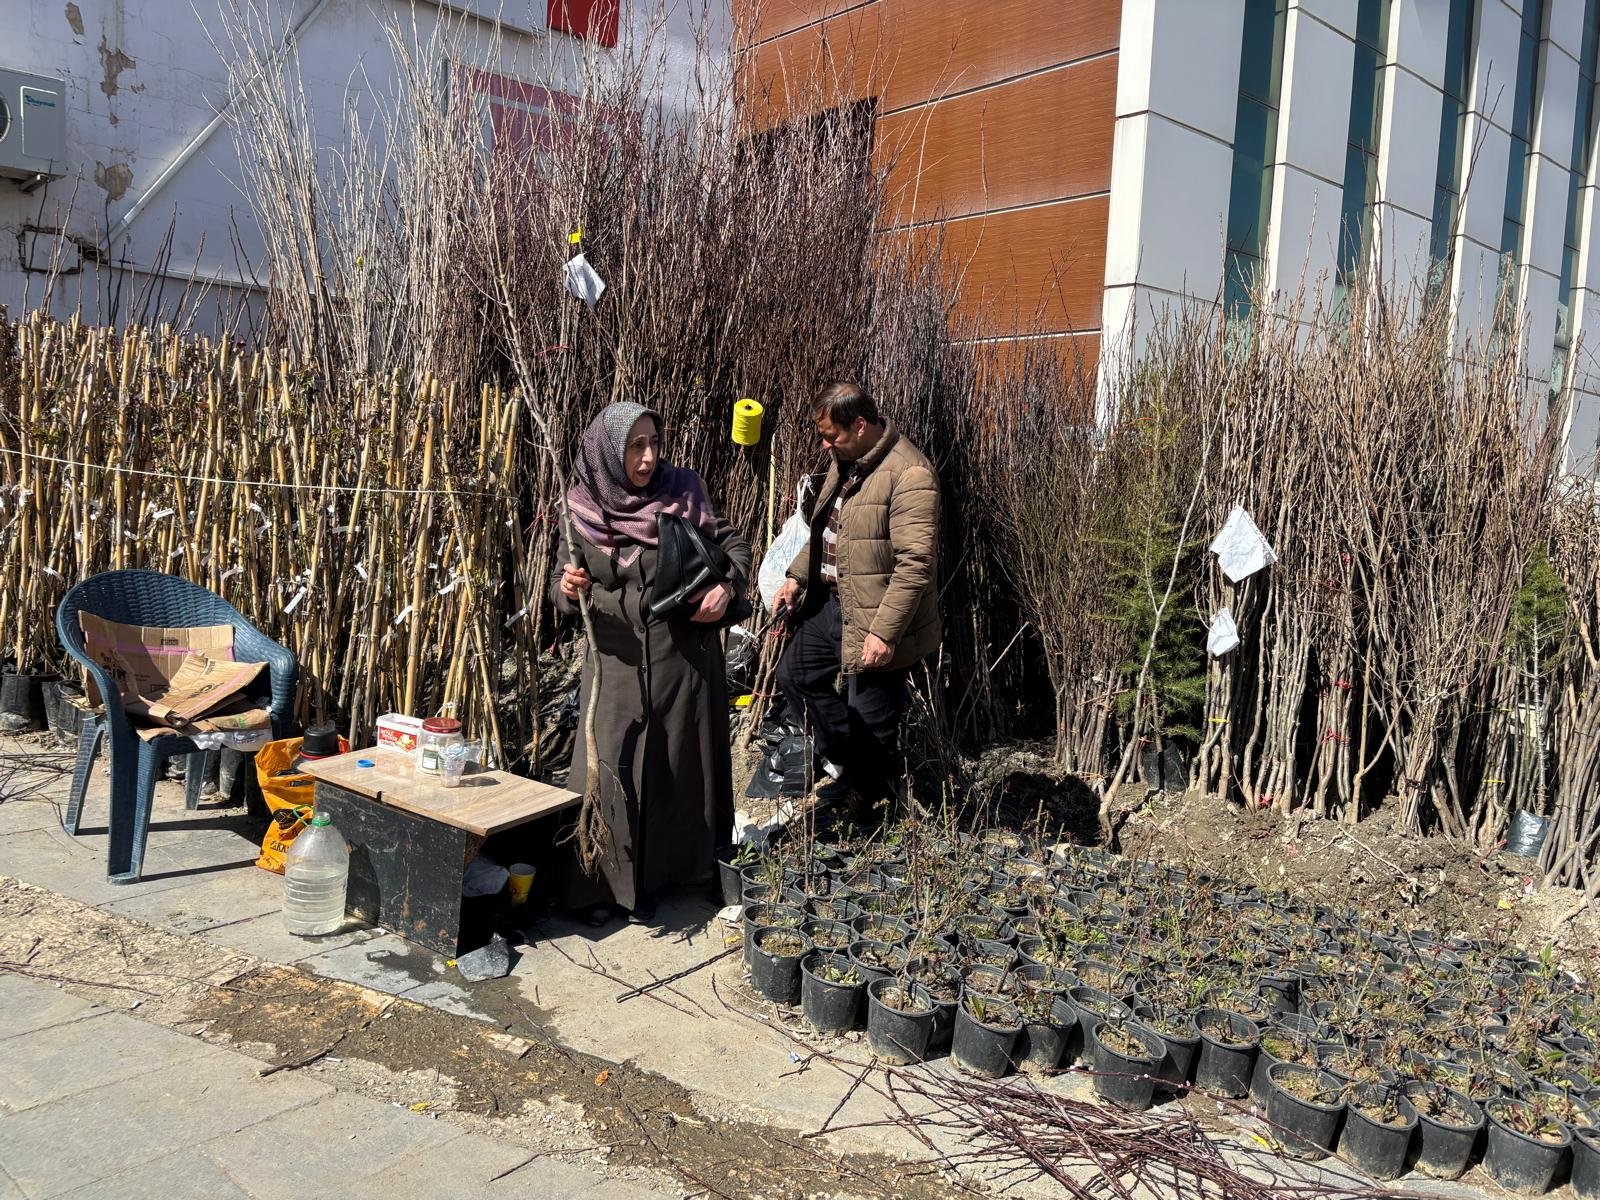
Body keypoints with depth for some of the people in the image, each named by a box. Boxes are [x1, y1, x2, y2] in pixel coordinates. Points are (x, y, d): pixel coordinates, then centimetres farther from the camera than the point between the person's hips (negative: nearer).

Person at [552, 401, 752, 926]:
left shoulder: (681, 493, -5)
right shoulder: (584, 509, -3)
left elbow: (736, 543, 4)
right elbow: (563, 587, 4)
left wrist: (728, 586, -14)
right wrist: (567, 587, -19)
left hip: (680, 660, 0)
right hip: (616, 661, 0)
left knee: (674, 768, 8)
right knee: (609, 767, -2)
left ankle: (650, 881, 26)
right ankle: (605, 881, 13)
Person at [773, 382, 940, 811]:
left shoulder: (908, 474, -22)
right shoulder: (845, 461, 8)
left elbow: (915, 564, -25)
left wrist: (884, 632, -26)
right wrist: (797, 576, 11)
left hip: (873, 616, -10)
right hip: (831, 600, 10)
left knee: (870, 719, 3)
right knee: (795, 675, 20)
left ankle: (869, 794, 27)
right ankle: (852, 766, 33)